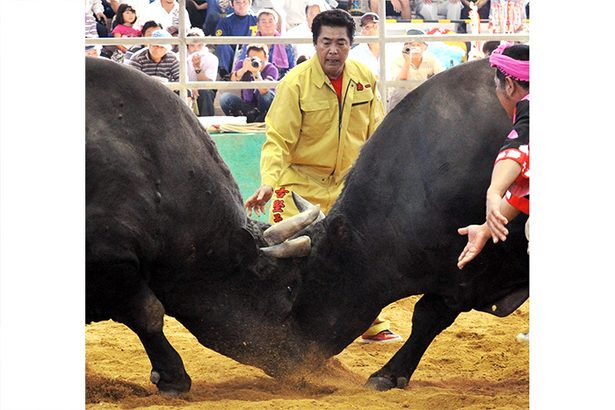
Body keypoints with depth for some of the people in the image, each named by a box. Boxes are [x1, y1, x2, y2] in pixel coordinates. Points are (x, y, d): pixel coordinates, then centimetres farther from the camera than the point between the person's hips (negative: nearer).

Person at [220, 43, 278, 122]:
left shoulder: (271, 69, -14)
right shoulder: (241, 64, -5)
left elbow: (264, 91, -32)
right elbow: (232, 80, -27)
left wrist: (256, 73, -45)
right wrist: (244, 69, -45)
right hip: (246, 107, 3)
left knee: (267, 96, -34)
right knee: (225, 98, -22)